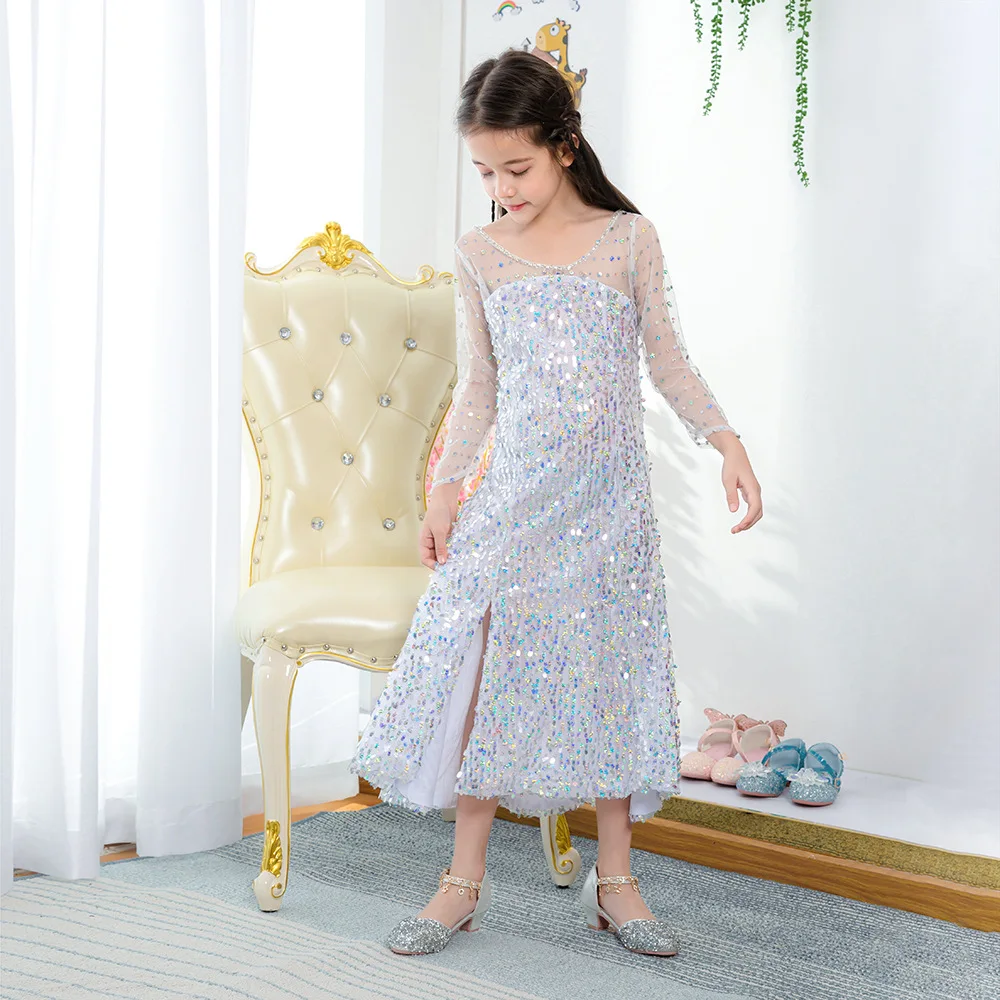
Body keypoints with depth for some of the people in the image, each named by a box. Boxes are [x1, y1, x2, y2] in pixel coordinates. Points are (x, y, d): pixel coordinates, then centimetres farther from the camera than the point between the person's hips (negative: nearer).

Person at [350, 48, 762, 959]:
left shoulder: (629, 239, 2)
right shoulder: (479, 256, 5)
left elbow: (669, 361, 4)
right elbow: (477, 388, 9)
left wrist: (726, 440, -7)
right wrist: (445, 484, 4)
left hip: (607, 502, -1)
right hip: (512, 498, 1)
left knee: (608, 673, 4)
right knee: (486, 668, -2)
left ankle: (614, 878, 17)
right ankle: (466, 879, 11)